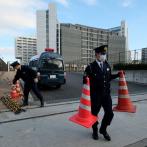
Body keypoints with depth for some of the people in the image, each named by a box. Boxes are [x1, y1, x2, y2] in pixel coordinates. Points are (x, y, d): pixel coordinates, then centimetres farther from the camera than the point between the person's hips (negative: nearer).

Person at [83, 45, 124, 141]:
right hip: (95, 95, -4)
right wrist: (85, 80, -34)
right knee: (94, 113, 12)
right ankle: (95, 130, 41)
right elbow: (86, 80, -12)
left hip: (106, 94, 4)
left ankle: (103, 129, 34)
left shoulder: (107, 66, 6)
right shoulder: (90, 67, -10)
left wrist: (117, 75, 4)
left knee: (109, 113, 5)